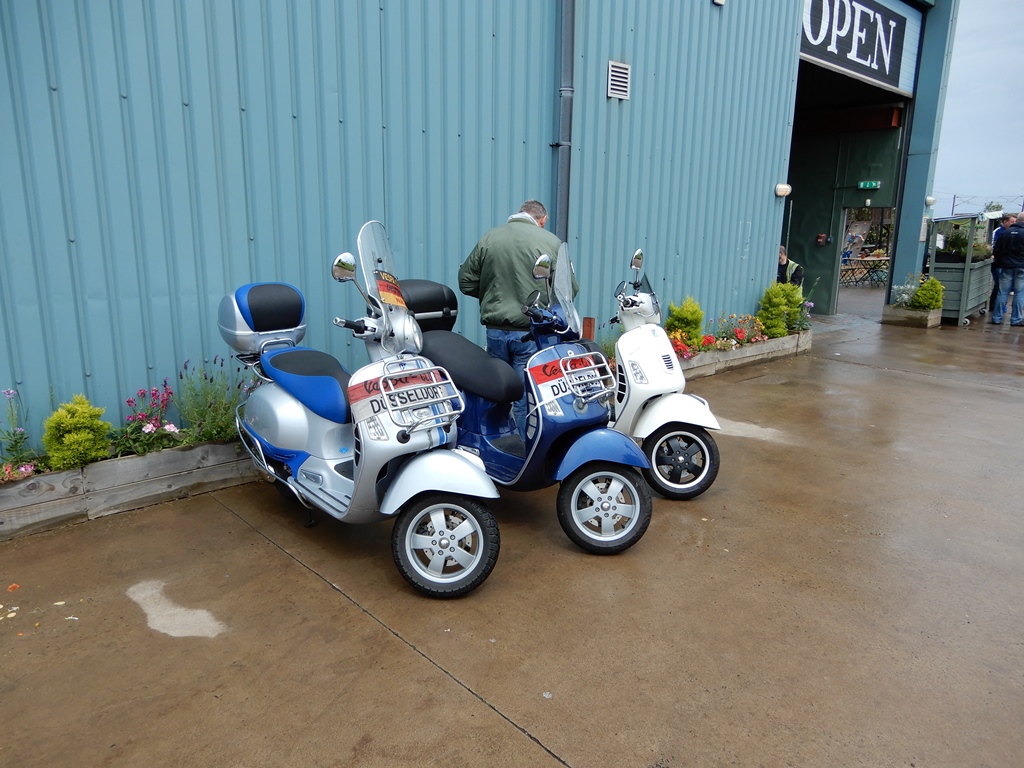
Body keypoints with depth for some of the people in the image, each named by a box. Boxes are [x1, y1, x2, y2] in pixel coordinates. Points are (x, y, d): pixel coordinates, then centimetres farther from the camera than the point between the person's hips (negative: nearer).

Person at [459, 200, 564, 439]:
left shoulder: (488, 239, 4)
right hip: (532, 333, -3)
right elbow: (570, 287, -4)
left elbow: (466, 282, 7)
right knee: (526, 397, 4)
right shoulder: (551, 242, -4)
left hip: (495, 330, 3)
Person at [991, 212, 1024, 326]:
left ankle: (997, 318, 5)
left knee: (1003, 292, 6)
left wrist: (999, 264, 14)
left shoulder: (1005, 232, 1)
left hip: (1006, 266, 3)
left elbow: (996, 250, 3)